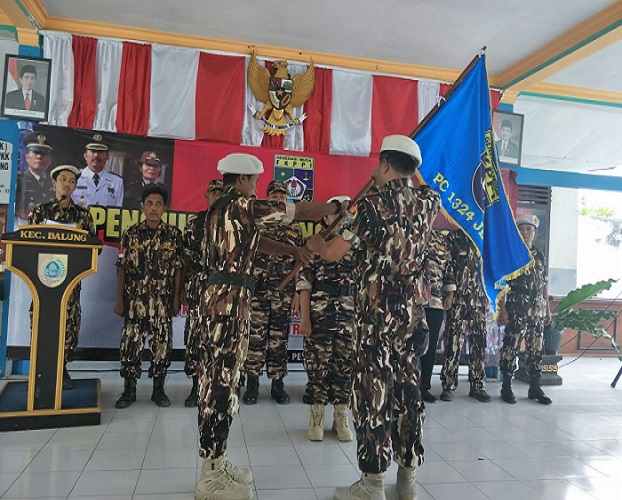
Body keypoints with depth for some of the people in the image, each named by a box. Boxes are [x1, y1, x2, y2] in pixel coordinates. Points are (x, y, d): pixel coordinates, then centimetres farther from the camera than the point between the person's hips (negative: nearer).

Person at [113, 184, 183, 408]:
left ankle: (158, 389, 18)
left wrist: (176, 299, -1)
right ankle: (129, 390, 17)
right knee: (131, 344, 3)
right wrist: (120, 299, 1)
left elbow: (178, 269, 2)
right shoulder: (131, 233, 2)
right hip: (135, 300, 0)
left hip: (162, 301, 0)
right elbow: (122, 268, 4)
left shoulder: (174, 234, 1)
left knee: (162, 344, 4)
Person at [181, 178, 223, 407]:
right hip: (197, 285, 1)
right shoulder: (193, 223, 9)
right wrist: (183, 288, 8)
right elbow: (186, 258, 11)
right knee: (194, 333, -1)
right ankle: (197, 384, 11)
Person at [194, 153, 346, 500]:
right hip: (230, 300, -10)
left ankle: (215, 462, 23)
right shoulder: (243, 206, -9)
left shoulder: (222, 208, 19)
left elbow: (255, 242, 24)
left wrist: (293, 249, 17)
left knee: (218, 378, 12)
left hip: (220, 296, 10)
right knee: (222, 380, -6)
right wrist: (336, 207, 11)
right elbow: (299, 210, -4)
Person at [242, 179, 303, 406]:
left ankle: (277, 384, 17)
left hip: (285, 294, 2)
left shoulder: (295, 229, 11)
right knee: (255, 338, 1)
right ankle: (252, 383, 12)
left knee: (279, 340, 7)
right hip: (257, 291, -2)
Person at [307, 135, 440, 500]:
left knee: (374, 389, 1)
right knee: (408, 387, 13)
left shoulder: (375, 202, -10)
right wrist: (409, 174, 39)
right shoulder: (429, 201, 5)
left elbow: (332, 253, -8)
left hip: (378, 311, -6)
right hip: (413, 311, 6)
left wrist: (313, 240, 11)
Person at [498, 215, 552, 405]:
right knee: (511, 347, -4)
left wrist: (547, 308, 13)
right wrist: (502, 309, -12)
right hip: (516, 309, -5)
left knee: (536, 348, 8)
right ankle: (507, 387, 6)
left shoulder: (540, 256, 14)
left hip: (537, 310, 5)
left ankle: (535, 387, 19)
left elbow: (544, 283, 17)